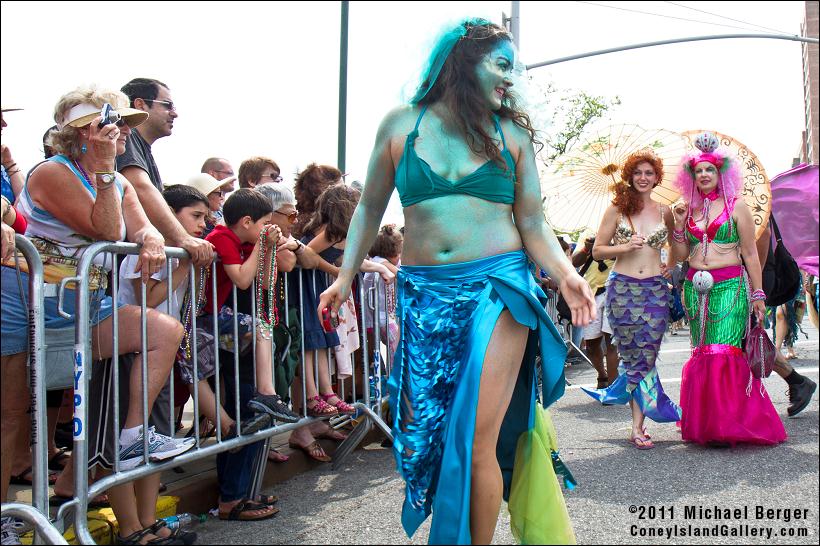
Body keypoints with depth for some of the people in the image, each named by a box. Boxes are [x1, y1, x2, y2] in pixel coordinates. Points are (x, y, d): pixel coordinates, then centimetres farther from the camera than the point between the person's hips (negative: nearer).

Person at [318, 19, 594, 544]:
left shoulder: (512, 134, 7)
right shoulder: (402, 124, 7)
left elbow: (533, 225, 7)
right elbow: (370, 209, 15)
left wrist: (567, 275, -10)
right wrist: (345, 278, 12)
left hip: (496, 289, -1)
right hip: (423, 293, 2)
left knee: (477, 439, -7)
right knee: (423, 429, 5)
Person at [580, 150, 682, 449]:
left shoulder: (664, 212, 10)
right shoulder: (617, 209, 4)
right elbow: (597, 251, 2)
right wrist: (624, 247, -12)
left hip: (656, 290, 1)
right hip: (622, 289, -1)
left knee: (646, 357, -2)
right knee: (632, 357, 3)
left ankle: (638, 426, 3)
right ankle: (639, 423, 13)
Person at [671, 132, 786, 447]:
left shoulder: (736, 206, 2)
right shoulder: (689, 209, 14)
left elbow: (750, 253, 1)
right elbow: (680, 256, 13)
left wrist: (758, 294, -3)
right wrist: (679, 223, 1)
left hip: (730, 286, -4)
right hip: (696, 288, 4)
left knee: (724, 350, -13)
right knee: (703, 353, 5)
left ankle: (728, 425, -7)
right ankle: (706, 425, 12)